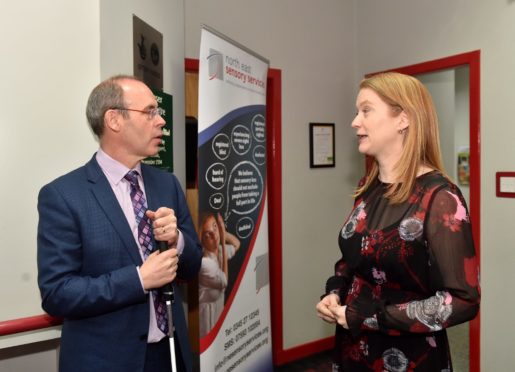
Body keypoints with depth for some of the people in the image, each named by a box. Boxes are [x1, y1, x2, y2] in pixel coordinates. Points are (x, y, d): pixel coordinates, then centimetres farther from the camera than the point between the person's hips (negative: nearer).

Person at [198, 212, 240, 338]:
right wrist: (224, 245, -22)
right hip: (208, 309, -8)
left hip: (219, 304, 8)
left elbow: (236, 244, 14)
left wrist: (224, 232, -9)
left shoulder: (219, 250, -6)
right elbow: (224, 281, -17)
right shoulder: (204, 263, -31)